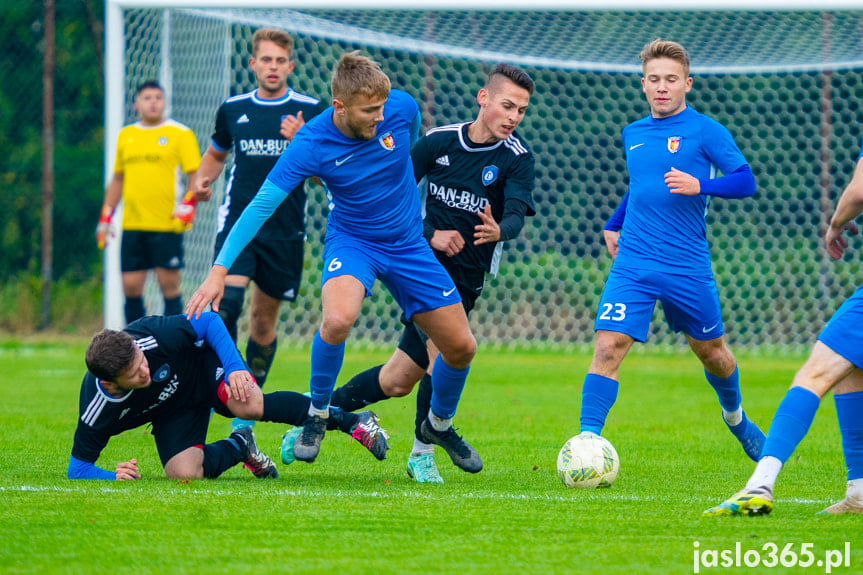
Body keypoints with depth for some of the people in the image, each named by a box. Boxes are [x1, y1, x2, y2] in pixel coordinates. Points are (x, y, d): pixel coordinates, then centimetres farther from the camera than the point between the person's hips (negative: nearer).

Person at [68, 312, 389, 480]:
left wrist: (236, 367, -29)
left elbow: (208, 322, -19)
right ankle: (239, 447, 10)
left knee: (251, 406, -33)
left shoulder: (153, 338, -36)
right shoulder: (97, 410, -32)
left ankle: (351, 421, -18)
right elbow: (77, 469, -19)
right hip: (173, 413, 2)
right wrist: (113, 476, -39)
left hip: (202, 366, -2)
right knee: (183, 473, -24)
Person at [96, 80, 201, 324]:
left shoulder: (180, 134, 2)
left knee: (169, 285, -4)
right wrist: (106, 217, 18)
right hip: (132, 226, 4)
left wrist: (188, 205, -17)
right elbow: (117, 179, 23)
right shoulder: (125, 135, 15)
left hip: (167, 224, -4)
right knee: (131, 287, 1)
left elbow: (196, 175, -1)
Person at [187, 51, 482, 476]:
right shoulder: (311, 145, -25)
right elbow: (260, 206, -21)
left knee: (461, 348, 2)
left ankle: (439, 424, 34)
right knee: (337, 319, -35)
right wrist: (219, 271, -26)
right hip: (351, 241, -4)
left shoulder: (402, 108, -16)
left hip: (408, 245, 4)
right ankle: (317, 413, -9)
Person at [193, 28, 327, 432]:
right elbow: (216, 152, 25)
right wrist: (202, 181, 5)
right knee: (226, 301, -21)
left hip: (285, 229, 0)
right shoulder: (232, 110, 7)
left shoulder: (310, 111, 0)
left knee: (264, 318, 6)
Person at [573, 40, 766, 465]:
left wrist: (700, 185, -27)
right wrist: (613, 224, 24)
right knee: (608, 346, -16)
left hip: (688, 267, -2)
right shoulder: (633, 134, 12)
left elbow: (745, 181, -12)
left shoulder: (704, 131, -5)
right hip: (632, 266, 2)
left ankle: (735, 418, 44)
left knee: (711, 350, 15)